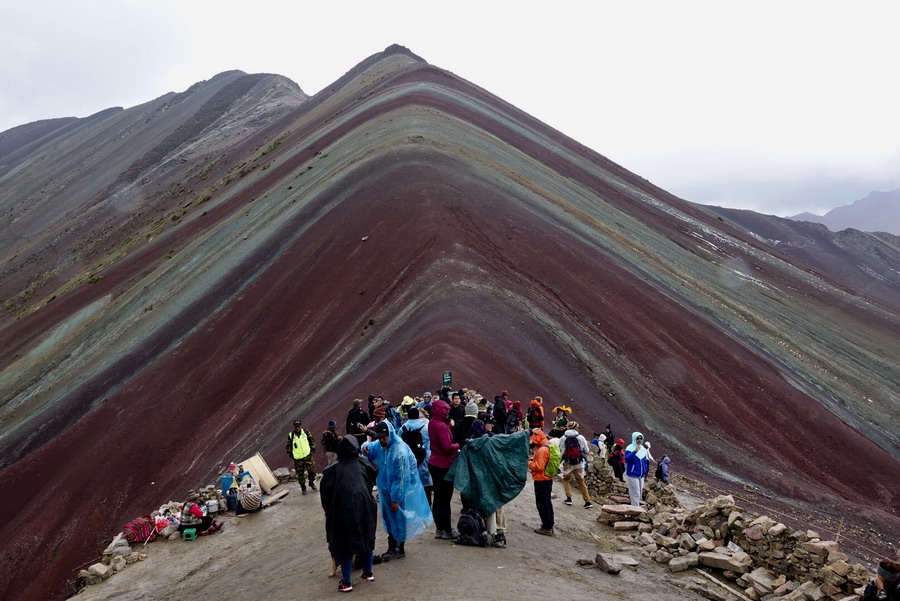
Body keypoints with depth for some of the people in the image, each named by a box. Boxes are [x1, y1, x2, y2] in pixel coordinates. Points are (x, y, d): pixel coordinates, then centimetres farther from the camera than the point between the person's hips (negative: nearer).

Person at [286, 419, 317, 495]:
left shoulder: (306, 432, -1)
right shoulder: (290, 435, -4)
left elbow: (312, 441, 10)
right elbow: (288, 447, 6)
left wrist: (313, 449, 7)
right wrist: (290, 455, 2)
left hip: (308, 455, 1)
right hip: (298, 458, -1)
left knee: (312, 470, -1)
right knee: (300, 473, 3)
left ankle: (311, 482, 25)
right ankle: (303, 487, 20)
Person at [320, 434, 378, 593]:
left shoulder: (332, 469, -1)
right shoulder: (363, 462, 3)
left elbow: (325, 492, 0)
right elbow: (375, 475, 15)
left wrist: (329, 511, 12)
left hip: (344, 509, -2)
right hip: (364, 506, 2)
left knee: (345, 542, 8)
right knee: (366, 537, 20)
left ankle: (346, 582, 10)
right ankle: (368, 572, 32)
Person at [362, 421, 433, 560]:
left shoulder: (400, 452, -29)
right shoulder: (380, 445, -6)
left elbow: (402, 478, -25)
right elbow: (370, 448, 16)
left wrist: (396, 499, -19)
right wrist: (365, 447, -11)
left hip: (400, 492, -8)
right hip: (386, 490, 8)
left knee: (399, 520, 6)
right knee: (389, 519, 18)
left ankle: (400, 549, 23)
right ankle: (392, 547, 33)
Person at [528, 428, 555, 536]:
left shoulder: (542, 450, -23)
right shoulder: (547, 446, 8)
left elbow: (539, 466, -25)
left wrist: (529, 463, -11)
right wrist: (533, 459, 3)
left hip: (541, 481, -10)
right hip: (547, 479, 10)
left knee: (542, 504, -2)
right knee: (547, 502, 18)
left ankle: (546, 528, 2)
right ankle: (549, 525, 28)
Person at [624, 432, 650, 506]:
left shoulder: (643, 449, 9)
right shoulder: (630, 448, -12)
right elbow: (626, 459, -26)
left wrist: (645, 471, 15)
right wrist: (634, 452, -34)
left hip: (641, 476, 7)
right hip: (632, 475, -7)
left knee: (640, 494, 13)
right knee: (635, 495, -6)